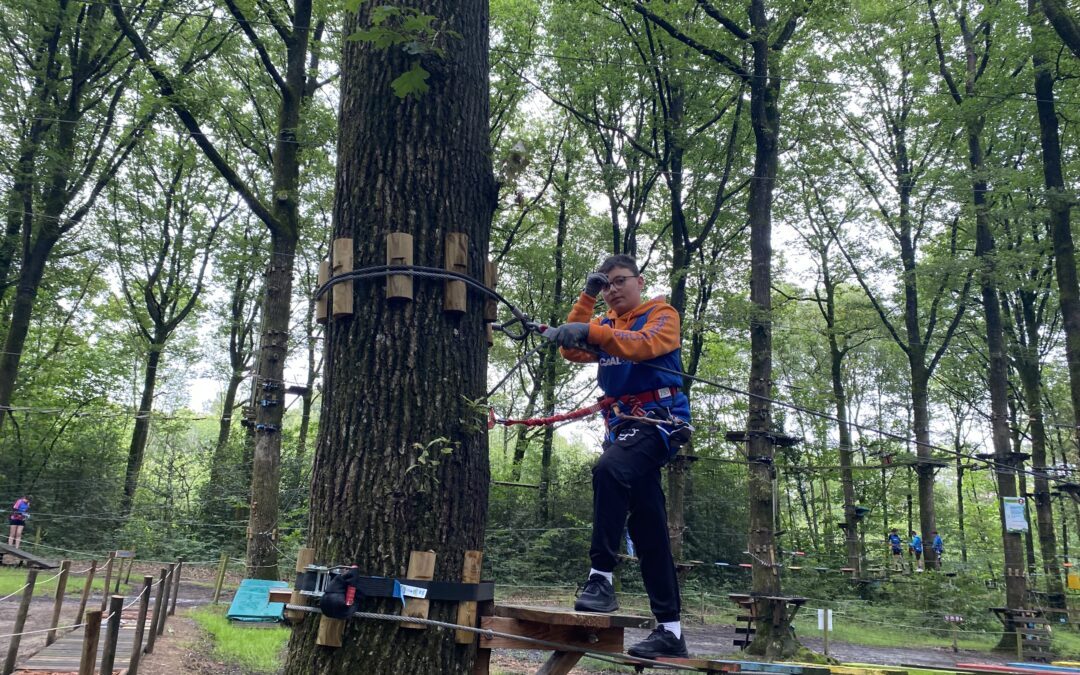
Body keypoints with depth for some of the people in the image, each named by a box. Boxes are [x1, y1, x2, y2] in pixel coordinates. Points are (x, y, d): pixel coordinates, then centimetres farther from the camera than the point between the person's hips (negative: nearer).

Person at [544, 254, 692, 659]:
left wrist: (591, 332, -32)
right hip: (621, 424, 7)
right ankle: (670, 630, 9)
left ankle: (601, 577, -30)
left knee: (608, 469, -35)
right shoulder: (606, 325, 22)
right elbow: (573, 351, 6)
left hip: (658, 419, -7)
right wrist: (587, 298, 2)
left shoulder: (662, 314, 3)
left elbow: (643, 345, -19)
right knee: (648, 532, 5)